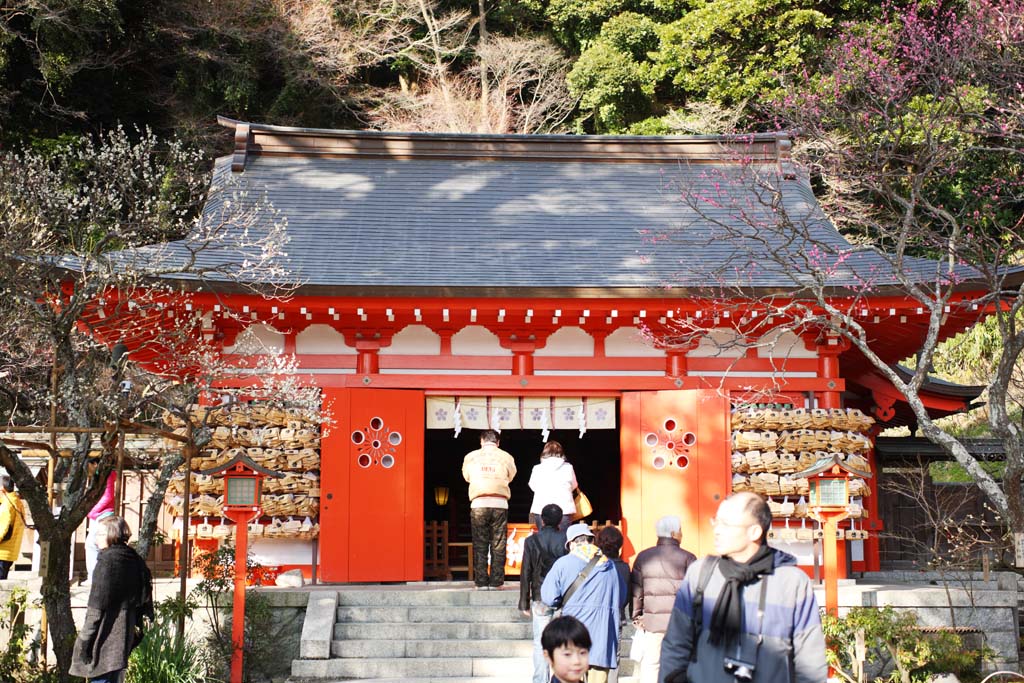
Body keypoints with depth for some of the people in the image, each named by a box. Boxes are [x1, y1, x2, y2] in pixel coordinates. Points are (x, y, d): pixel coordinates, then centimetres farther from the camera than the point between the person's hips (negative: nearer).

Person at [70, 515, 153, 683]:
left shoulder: (107, 559, -13)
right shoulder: (134, 560, 11)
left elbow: (97, 606, -15)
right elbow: (143, 601, 15)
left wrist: (85, 639, -12)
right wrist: (137, 629, 21)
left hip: (106, 636, -8)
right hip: (125, 635, 8)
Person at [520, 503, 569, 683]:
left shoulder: (531, 541, -3)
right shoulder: (566, 539, -3)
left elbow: (525, 573, -1)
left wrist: (524, 603, 5)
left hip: (540, 599, 0)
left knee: (540, 643, 4)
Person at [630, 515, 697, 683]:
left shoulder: (643, 557, 5)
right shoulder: (687, 558, -4)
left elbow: (635, 591, 7)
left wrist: (636, 618, 15)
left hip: (652, 622, 2)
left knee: (650, 665, 7)